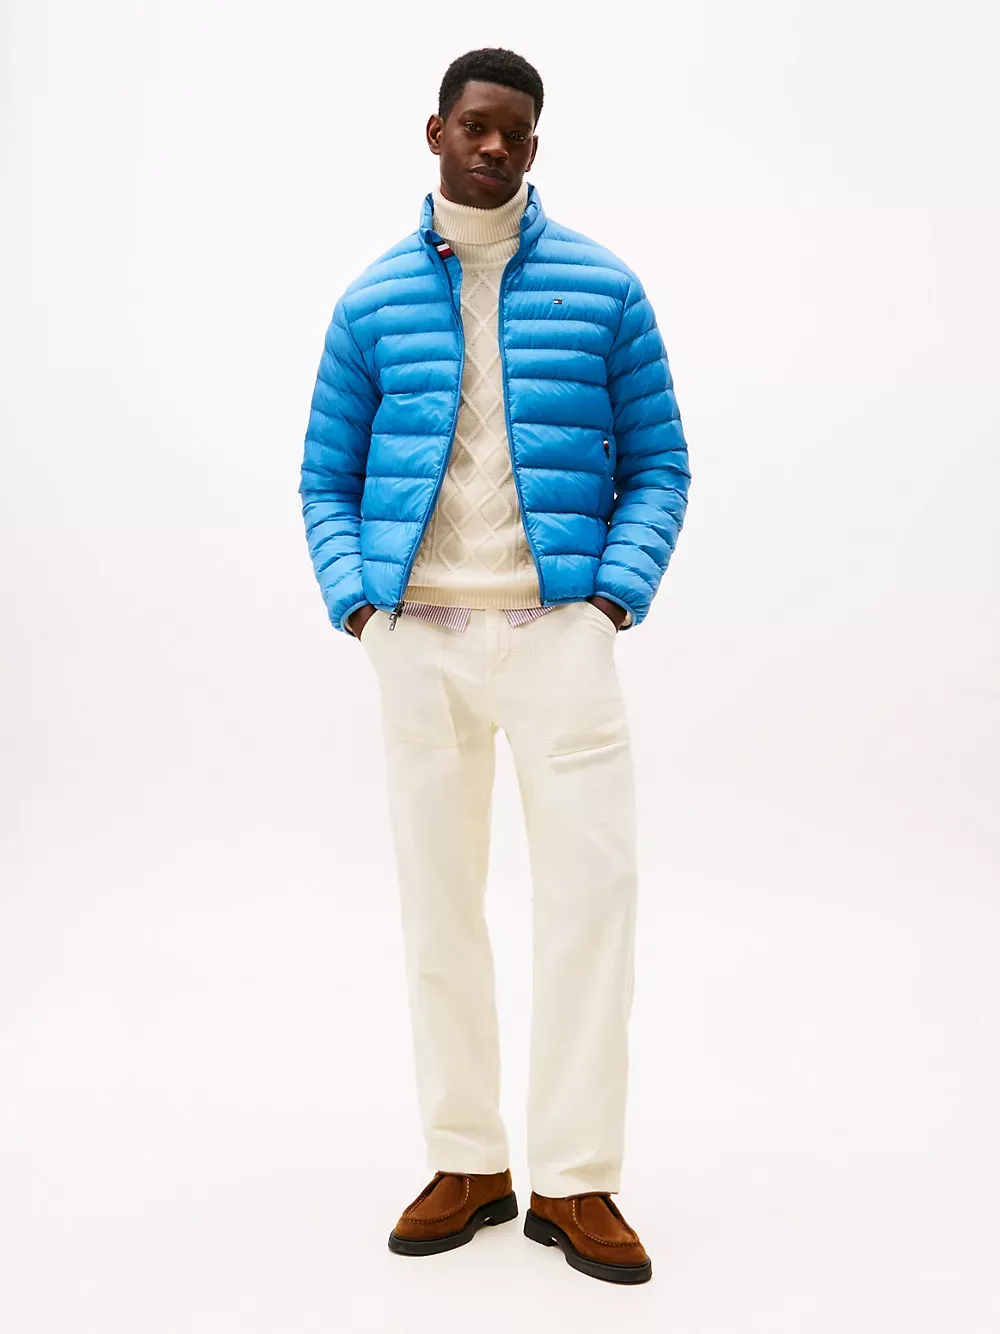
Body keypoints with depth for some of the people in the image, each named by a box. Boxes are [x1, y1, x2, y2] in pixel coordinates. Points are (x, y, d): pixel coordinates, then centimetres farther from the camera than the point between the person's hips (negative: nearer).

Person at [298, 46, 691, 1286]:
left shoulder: (603, 288, 7)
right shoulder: (372, 302, 10)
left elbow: (657, 464, 7)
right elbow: (327, 477, 13)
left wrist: (615, 595, -7)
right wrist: (355, 602, -2)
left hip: (559, 626, -1)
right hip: (419, 634, 2)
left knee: (591, 885, -7)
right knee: (436, 897, 5)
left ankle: (577, 1181, 5)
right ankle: (468, 1164, 19)